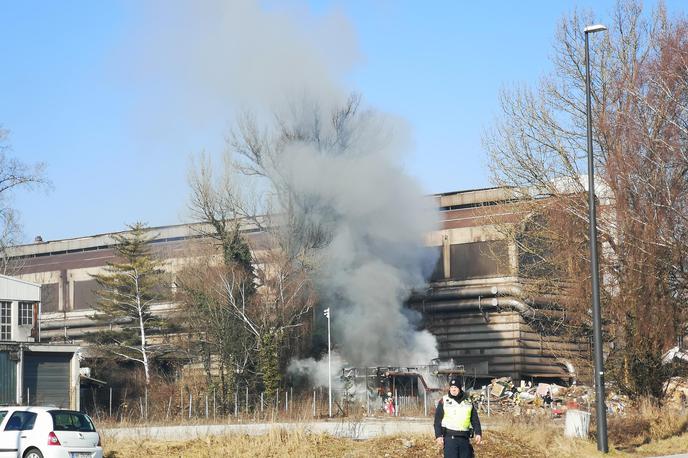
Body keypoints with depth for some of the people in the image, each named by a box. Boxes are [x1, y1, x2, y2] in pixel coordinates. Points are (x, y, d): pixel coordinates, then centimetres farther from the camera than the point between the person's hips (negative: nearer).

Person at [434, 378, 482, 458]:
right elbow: (437, 420, 1)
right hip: (450, 437, -3)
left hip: (465, 437, 4)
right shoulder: (444, 401, 3)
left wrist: (478, 433, 4)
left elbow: (475, 419, 14)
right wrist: (438, 435, -8)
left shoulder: (468, 401, 12)